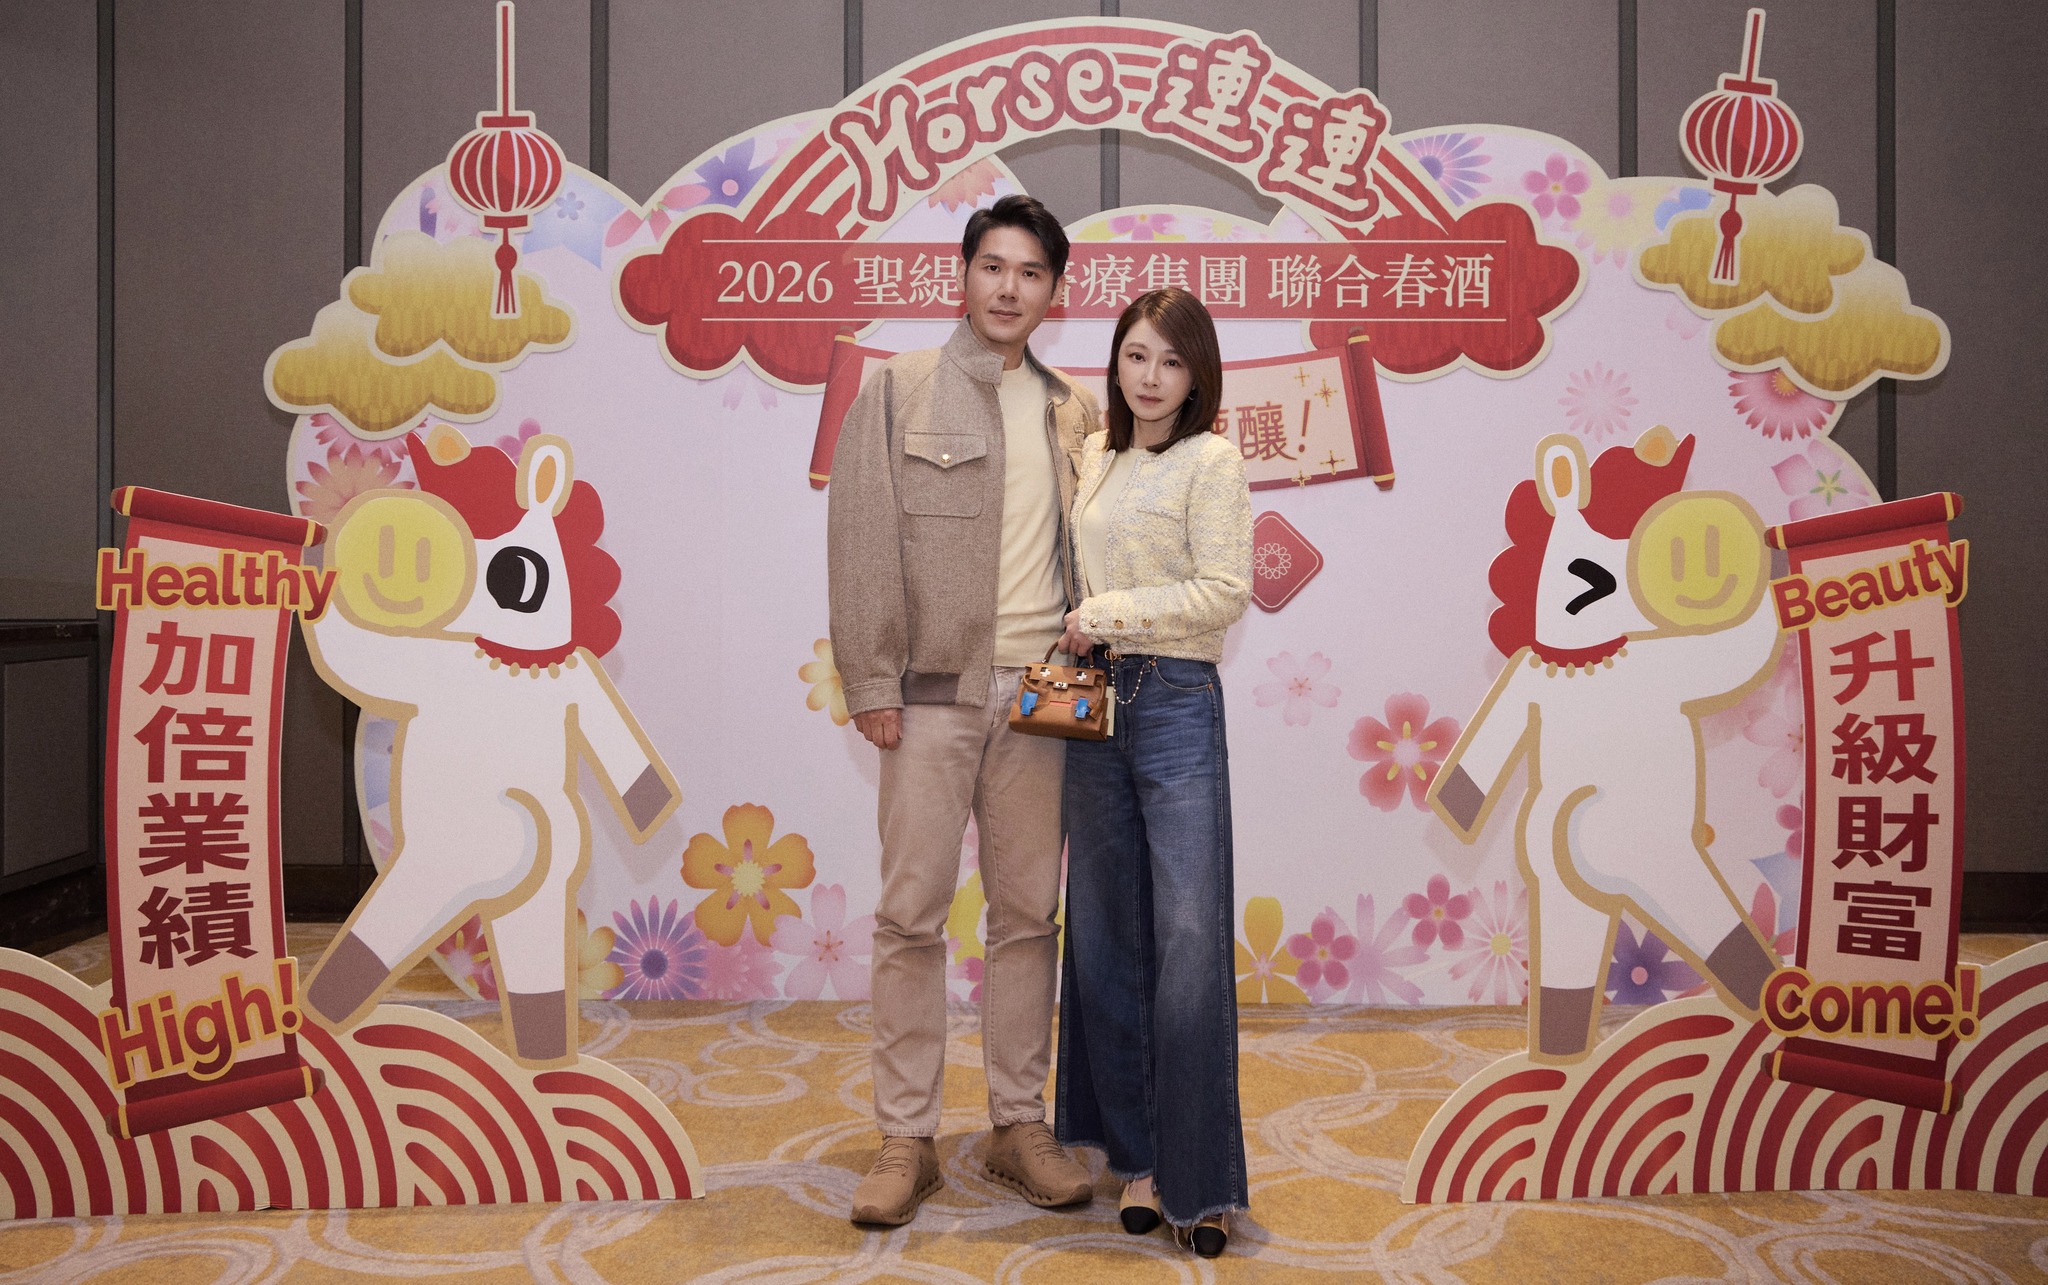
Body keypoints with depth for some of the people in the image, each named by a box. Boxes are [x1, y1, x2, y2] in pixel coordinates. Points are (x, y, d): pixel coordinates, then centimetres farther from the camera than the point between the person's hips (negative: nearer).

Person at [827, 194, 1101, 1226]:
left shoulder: (1071, 411, 14)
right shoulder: (901, 388, 2)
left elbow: (1081, 547, 17)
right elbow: (862, 538, -3)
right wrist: (871, 681, -10)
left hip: (1041, 694, 4)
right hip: (936, 688, -3)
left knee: (1029, 912, 8)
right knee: (912, 914, 0)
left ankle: (1018, 1124, 20)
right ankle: (905, 1138, 11)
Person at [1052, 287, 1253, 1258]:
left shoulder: (1211, 460, -2)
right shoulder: (1095, 455, 14)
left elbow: (1225, 591, -11)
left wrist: (1106, 616, -10)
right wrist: (1074, 638, 6)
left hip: (1177, 704, -6)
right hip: (1094, 701, 6)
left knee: (1189, 934, -7)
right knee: (1105, 935, 8)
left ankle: (1196, 1179, 3)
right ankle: (1138, 1156, 20)